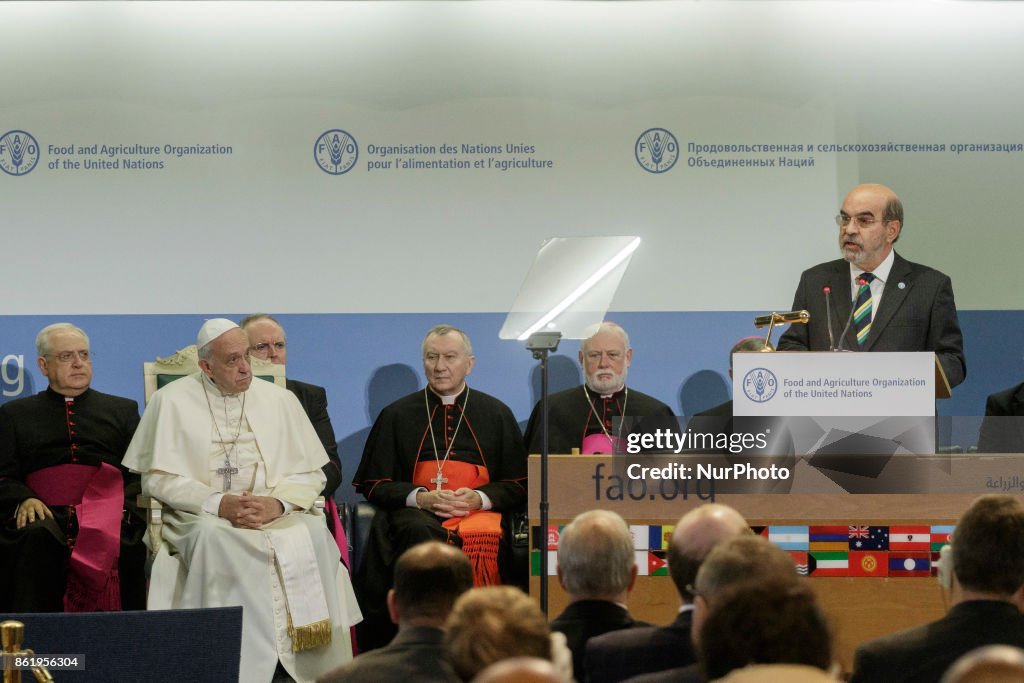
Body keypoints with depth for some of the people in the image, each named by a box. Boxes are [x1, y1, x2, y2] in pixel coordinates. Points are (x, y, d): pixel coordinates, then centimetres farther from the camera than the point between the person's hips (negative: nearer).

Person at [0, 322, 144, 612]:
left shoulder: (122, 410, 26)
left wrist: (126, 503, -7)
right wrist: (24, 500, -8)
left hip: (106, 512, 0)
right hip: (46, 513, 0)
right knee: (36, 539, -37)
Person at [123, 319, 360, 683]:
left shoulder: (279, 400, 12)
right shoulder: (172, 401, 5)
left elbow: (310, 474, 9)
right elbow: (158, 478, -1)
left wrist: (277, 503, -13)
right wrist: (219, 503, -16)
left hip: (276, 514, 2)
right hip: (202, 516, -2)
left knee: (313, 535, -30)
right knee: (212, 539, -37)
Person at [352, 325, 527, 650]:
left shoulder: (496, 414, 17)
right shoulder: (396, 415, 16)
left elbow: (519, 485, 14)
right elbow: (373, 484, 13)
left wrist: (478, 498, -7)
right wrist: (420, 498, -6)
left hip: (478, 512, 0)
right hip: (416, 513, 0)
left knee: (481, 538, -37)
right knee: (420, 532, -38)